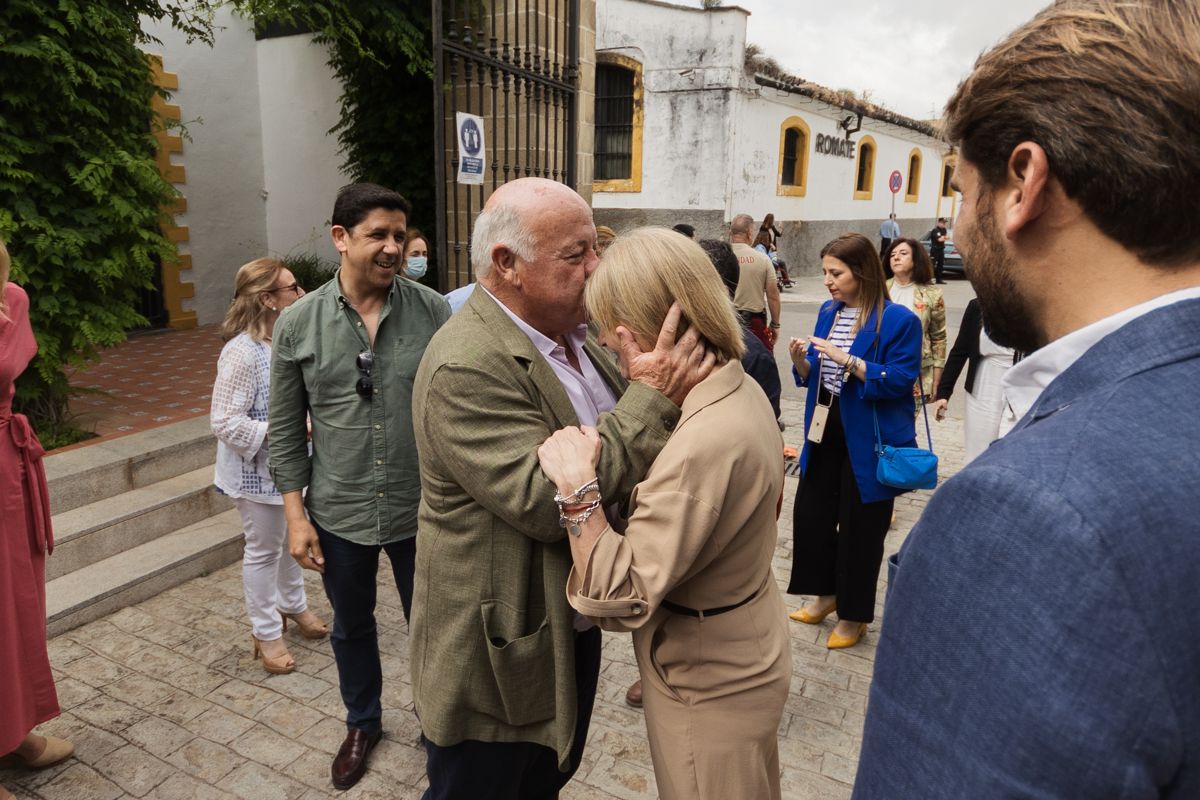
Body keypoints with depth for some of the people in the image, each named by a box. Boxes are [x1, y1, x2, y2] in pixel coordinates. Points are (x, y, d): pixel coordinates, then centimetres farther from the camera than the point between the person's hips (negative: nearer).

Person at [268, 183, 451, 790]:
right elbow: (286, 428, 0)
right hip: (338, 515, 1)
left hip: (422, 511, -1)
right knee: (351, 626, 22)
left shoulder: (433, 312, -8)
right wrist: (295, 514, -2)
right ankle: (362, 722, 49)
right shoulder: (297, 324, -6)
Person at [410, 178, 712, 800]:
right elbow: (546, 503, -34)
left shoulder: (572, 333, 2)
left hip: (571, 628, 8)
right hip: (500, 652, -8)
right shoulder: (466, 368, -27)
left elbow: (623, 436, 12)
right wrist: (653, 397, -32)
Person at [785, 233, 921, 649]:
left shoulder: (898, 319, -13)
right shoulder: (828, 312, 8)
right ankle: (827, 593, 35)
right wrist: (801, 361, -10)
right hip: (825, 433, 7)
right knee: (809, 513, 12)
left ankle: (854, 614, 26)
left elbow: (900, 381, -19)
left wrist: (847, 360, -26)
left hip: (869, 442, -6)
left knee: (859, 527, 6)